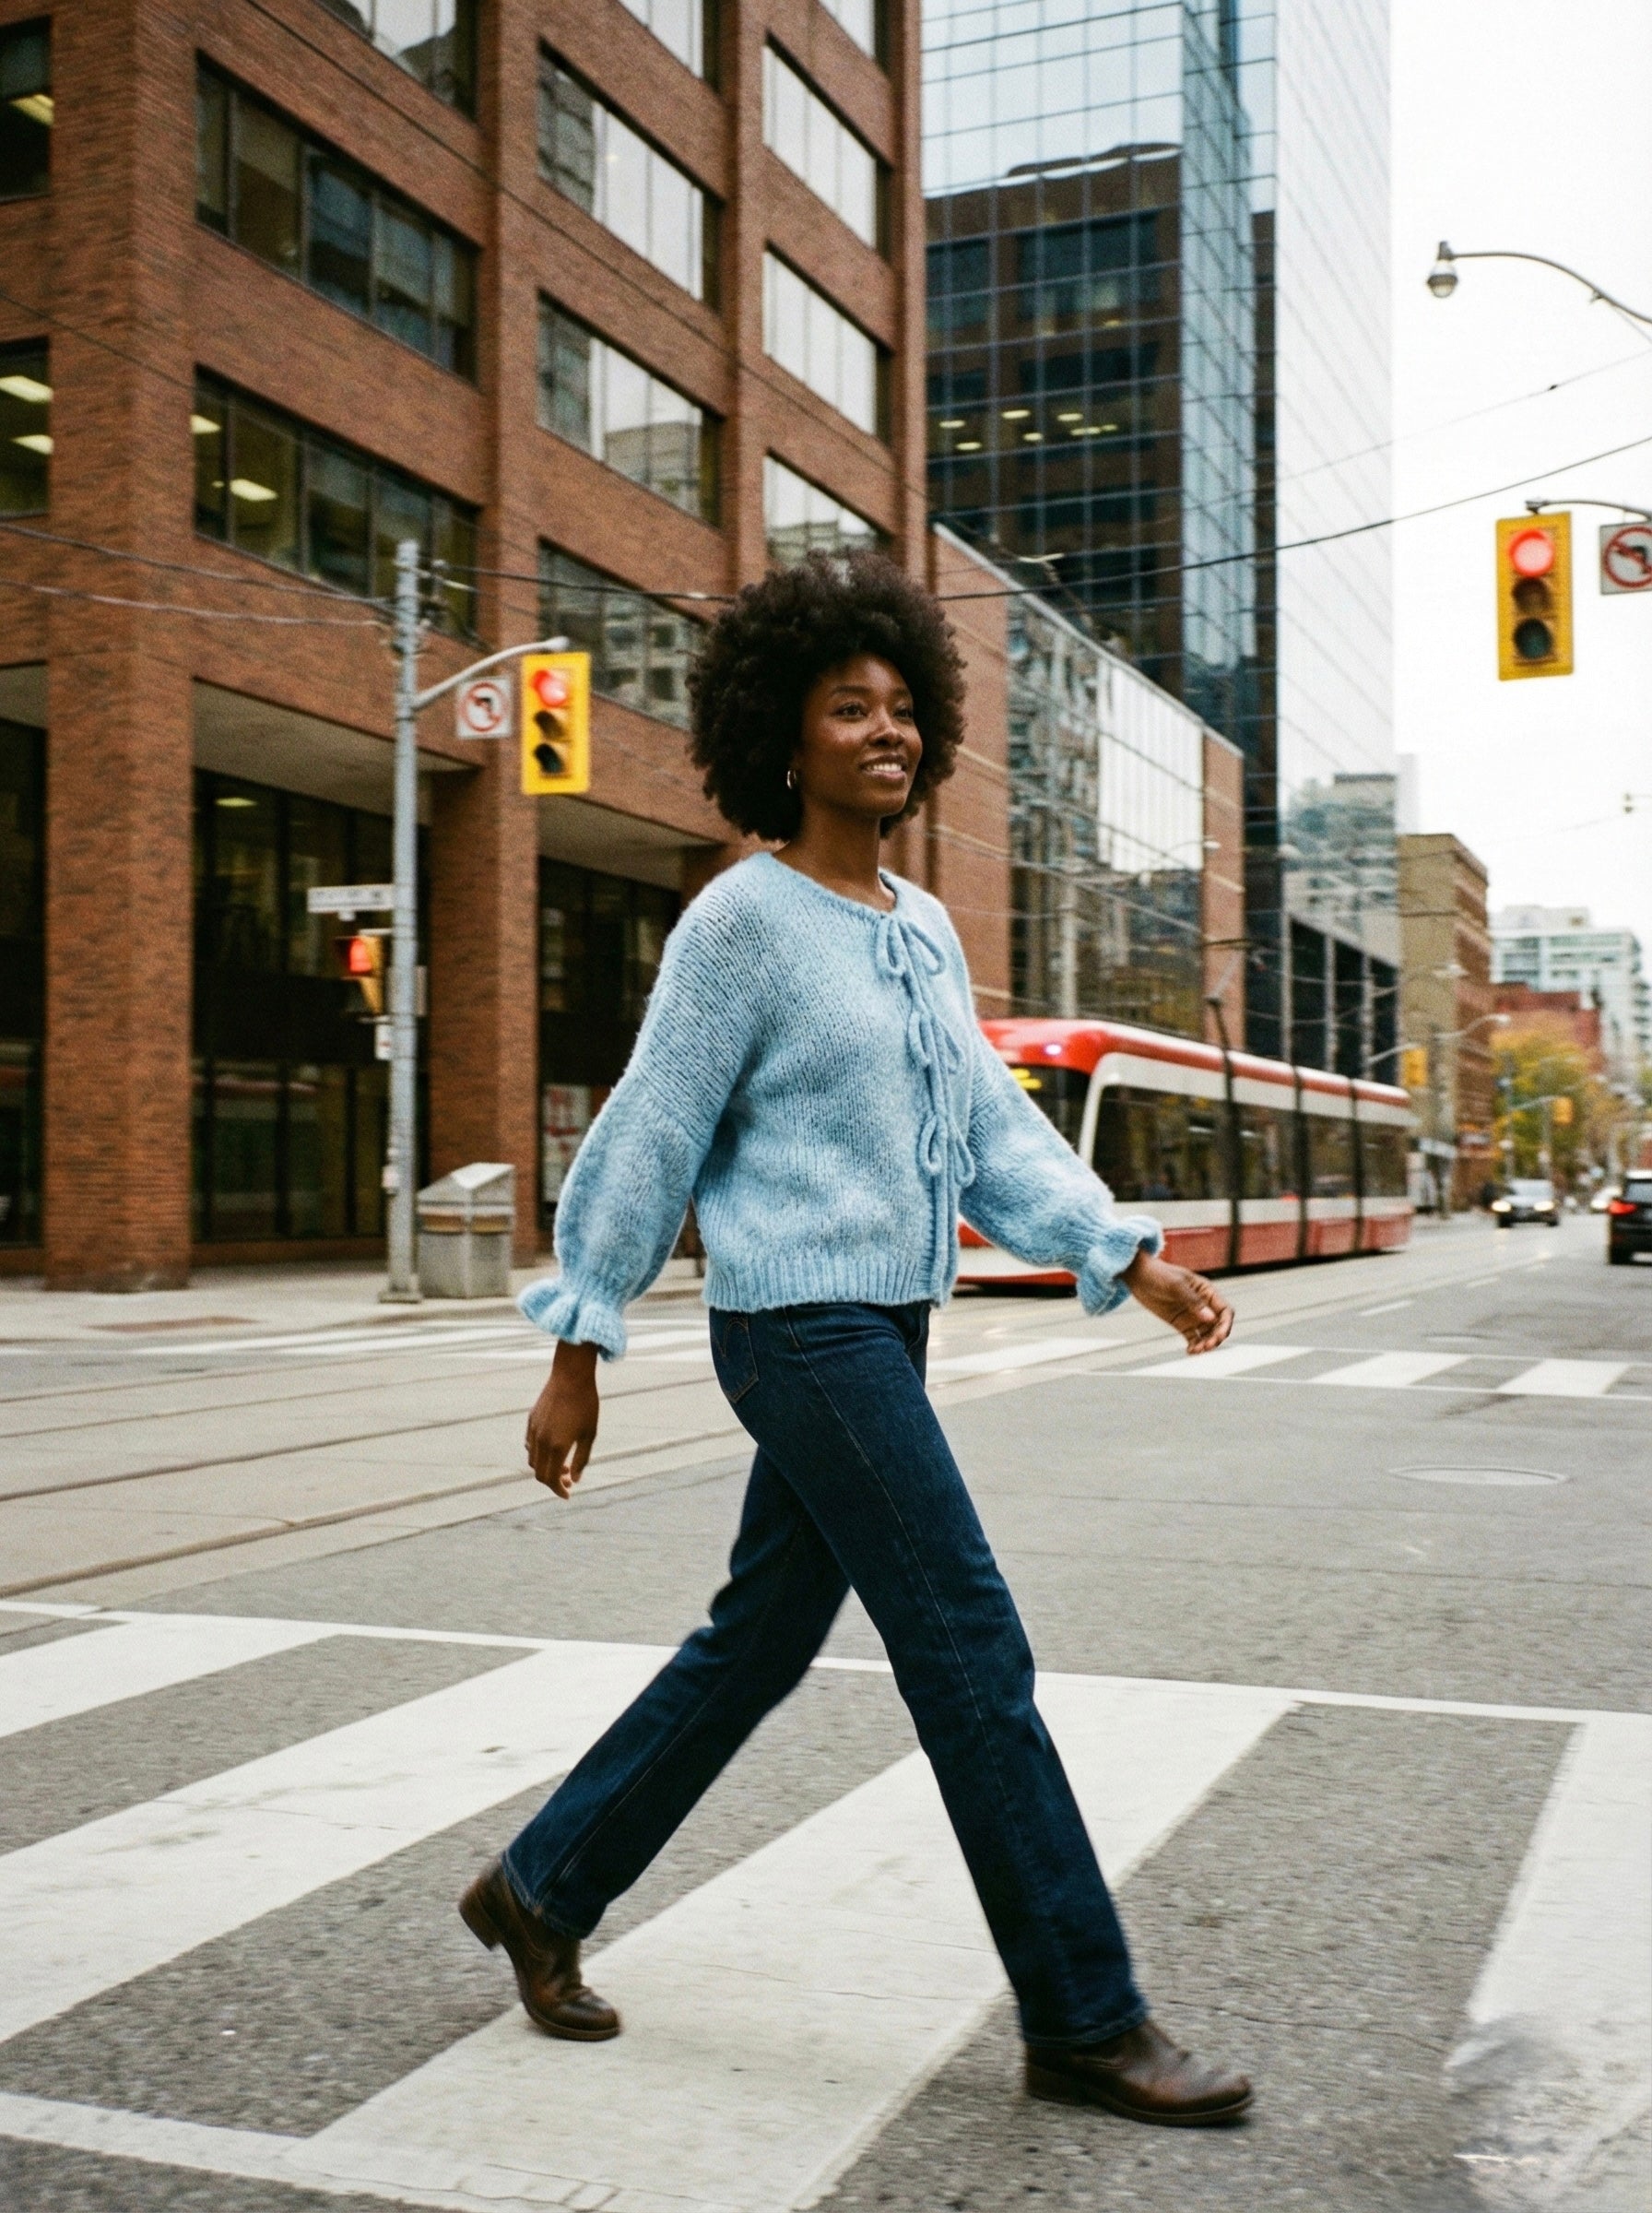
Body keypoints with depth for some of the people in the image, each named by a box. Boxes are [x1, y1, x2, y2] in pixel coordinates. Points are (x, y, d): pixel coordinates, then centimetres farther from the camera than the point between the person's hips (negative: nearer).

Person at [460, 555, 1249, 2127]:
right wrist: (577, 1356, -6)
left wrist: (1136, 1262, 3)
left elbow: (995, 1129, 13)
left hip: (884, 1332, 9)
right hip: (798, 1327, -9)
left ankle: (541, 1890, 31)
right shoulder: (744, 918, -9)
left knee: (755, 1646, 15)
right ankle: (1084, 2022, 6)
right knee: (973, 1656, -6)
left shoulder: (924, 928, 14)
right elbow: (650, 1139, -8)